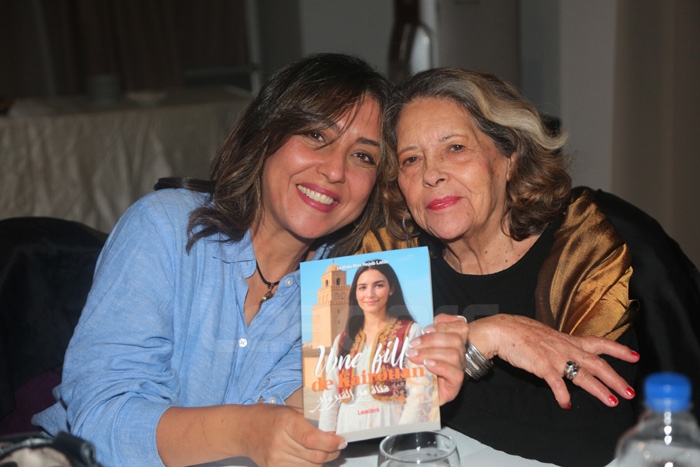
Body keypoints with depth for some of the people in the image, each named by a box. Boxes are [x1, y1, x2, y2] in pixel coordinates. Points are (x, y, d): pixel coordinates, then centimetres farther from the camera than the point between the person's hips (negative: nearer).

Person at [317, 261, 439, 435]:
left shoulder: (411, 332, -2)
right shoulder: (342, 340, 11)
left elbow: (420, 393, -10)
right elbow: (330, 397, 10)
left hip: (390, 426, -3)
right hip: (348, 429, 4)